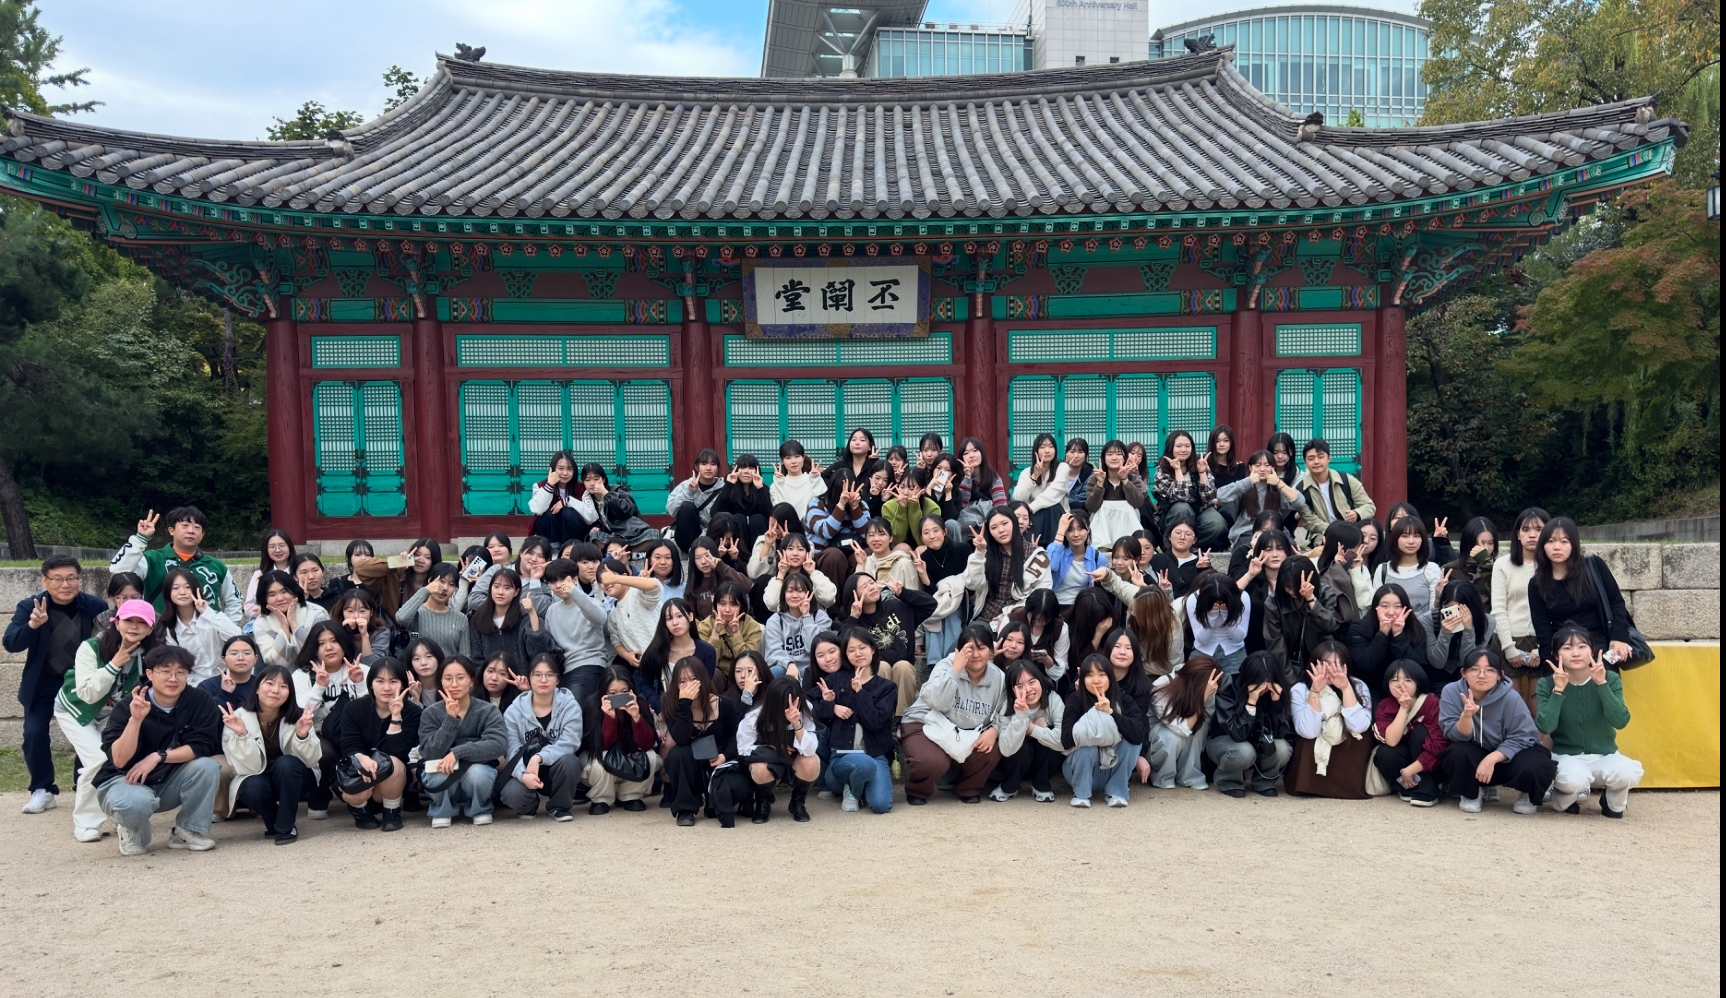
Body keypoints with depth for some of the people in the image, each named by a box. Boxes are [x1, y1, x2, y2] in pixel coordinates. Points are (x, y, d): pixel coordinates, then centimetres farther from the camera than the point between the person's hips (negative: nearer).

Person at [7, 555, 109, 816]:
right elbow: (11, 644, -20)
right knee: (34, 734, -4)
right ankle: (43, 790, 13)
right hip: (42, 684, 1)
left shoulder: (95, 606, -14)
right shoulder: (29, 606, -12)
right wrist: (33, 624, -40)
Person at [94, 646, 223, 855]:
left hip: (170, 782, 3)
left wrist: (158, 756, -26)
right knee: (136, 801, -37)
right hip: (124, 780, -3)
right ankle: (132, 832, 1)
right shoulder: (127, 707, -16)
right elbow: (119, 760, -24)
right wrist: (136, 719, -36)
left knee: (207, 766, -26)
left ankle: (189, 831, -6)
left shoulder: (200, 701, -12)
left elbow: (202, 746, -17)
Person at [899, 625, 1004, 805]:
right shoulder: (947, 665, -15)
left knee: (991, 752, -23)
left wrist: (993, 730, -21)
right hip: (924, 725, -4)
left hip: (965, 734, 4)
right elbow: (937, 702, -31)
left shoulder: (999, 677, -3)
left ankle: (968, 789, 7)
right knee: (934, 762, -33)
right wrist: (956, 668, -34)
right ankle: (917, 791, 3)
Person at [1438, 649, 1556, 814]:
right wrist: (1466, 715, -39)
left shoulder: (1510, 697, -18)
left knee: (1537, 766, -30)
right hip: (1471, 758, 0)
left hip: (1503, 758, 0)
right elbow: (1456, 736, -17)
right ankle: (1469, 794, -1)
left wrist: (1492, 759, -30)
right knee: (1458, 752, -34)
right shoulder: (1452, 692, -15)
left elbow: (1522, 738, -17)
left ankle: (1527, 795, 7)